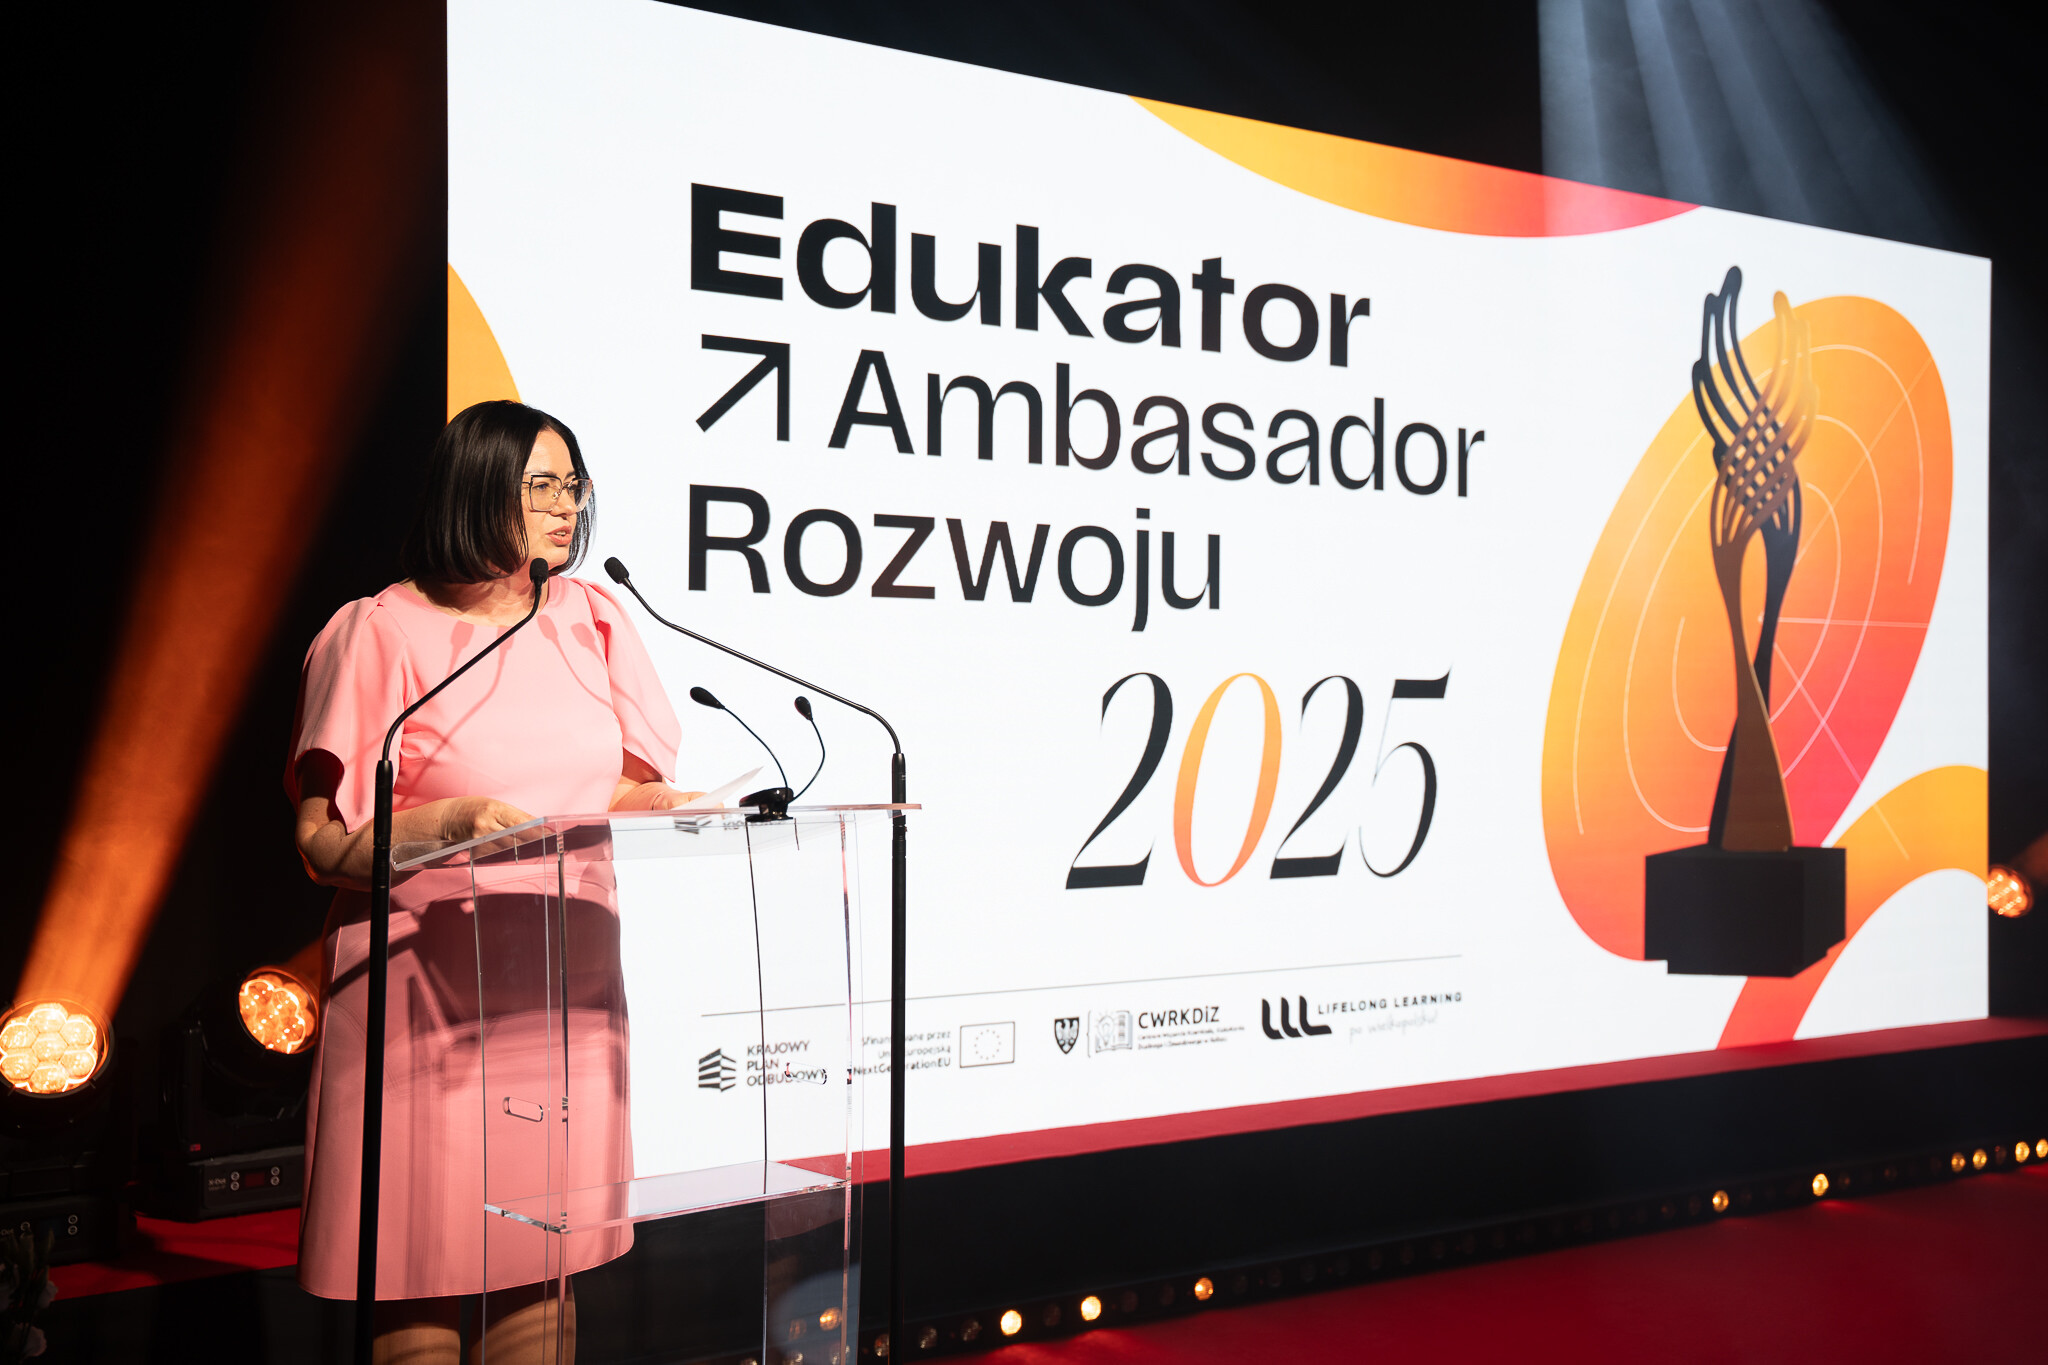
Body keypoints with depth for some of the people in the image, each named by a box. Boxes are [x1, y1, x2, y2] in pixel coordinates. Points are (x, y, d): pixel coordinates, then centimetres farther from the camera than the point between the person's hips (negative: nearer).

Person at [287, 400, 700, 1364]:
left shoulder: (594, 619, 11)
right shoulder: (379, 633, -3)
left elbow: (632, 792, 14)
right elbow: (322, 842, -7)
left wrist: (665, 809, -8)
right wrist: (454, 821, -22)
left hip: (566, 984, 4)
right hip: (425, 986, -4)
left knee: (547, 1258, 7)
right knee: (422, 1267, 0)